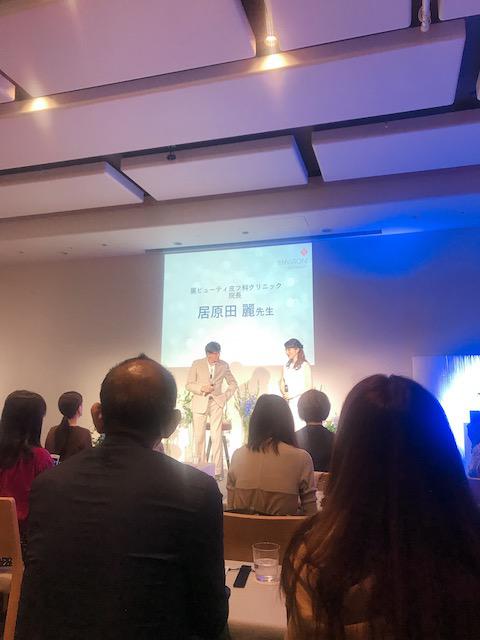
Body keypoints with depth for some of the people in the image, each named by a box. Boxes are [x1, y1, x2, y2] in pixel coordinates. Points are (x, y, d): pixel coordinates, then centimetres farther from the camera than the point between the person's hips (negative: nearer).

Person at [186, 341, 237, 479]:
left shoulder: (224, 365, 3)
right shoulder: (197, 364, -1)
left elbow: (233, 384, 14)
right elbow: (189, 384, 0)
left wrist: (225, 397, 1)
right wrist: (202, 388, -17)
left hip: (216, 403, 0)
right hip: (200, 403, 0)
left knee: (217, 437, -6)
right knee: (199, 437, 2)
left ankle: (218, 470, -2)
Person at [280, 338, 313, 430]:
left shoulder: (305, 366, -2)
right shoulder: (286, 366, 14)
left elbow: (309, 386, -6)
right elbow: (282, 384, 17)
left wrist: (293, 394, -12)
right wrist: (284, 393, -4)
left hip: (301, 401, -4)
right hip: (288, 402, 4)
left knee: (300, 429, -11)